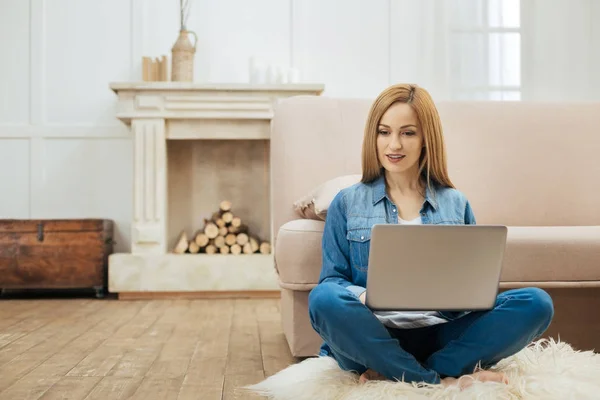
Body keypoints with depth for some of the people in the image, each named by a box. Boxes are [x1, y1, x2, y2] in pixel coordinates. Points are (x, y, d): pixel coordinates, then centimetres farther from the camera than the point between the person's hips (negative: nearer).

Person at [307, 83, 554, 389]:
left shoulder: (456, 204, 14)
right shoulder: (347, 203, 9)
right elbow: (331, 280, 4)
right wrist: (363, 297, -18)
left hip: (442, 334, 2)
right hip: (375, 336, -2)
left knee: (536, 303, -20)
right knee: (323, 299, -33)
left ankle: (390, 374, -23)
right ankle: (444, 380, -23)